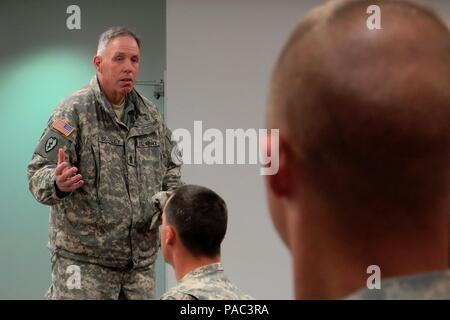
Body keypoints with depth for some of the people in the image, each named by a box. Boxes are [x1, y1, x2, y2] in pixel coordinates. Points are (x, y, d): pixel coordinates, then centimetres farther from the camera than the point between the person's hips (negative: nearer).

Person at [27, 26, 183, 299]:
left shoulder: (150, 114, 12)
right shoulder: (74, 111, -7)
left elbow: (170, 169, 24)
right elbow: (38, 174, -11)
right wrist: (57, 183, -33)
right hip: (83, 257, -5)